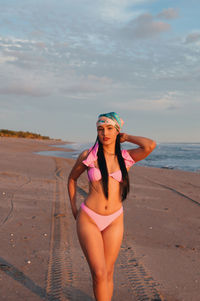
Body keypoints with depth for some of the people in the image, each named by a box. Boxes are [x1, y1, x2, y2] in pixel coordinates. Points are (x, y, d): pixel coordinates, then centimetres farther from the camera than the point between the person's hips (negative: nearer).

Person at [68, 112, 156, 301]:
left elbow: (150, 145, -19)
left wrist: (126, 137, -4)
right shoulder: (88, 156, -4)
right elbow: (72, 178, 13)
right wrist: (73, 208, 9)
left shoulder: (125, 157, -1)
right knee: (99, 272, -8)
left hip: (114, 221, 2)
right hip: (88, 218, -2)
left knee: (107, 272, 10)